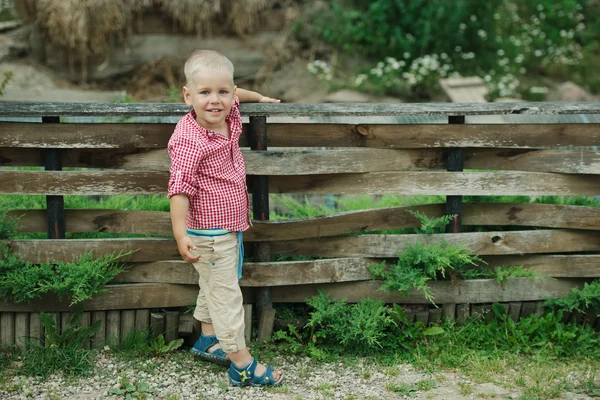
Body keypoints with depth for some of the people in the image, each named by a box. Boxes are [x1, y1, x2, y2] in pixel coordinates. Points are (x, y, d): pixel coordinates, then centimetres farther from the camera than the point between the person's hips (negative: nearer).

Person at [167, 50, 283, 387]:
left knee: (213, 286, 23)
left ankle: (209, 340, 41)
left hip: (230, 226, 9)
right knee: (226, 294, -3)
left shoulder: (229, 118, -2)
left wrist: (260, 97, 33)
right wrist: (180, 233, -35)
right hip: (210, 233, -9)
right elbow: (180, 188, -30)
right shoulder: (188, 140, -27)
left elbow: (234, 94, 22)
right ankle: (242, 364, 3)